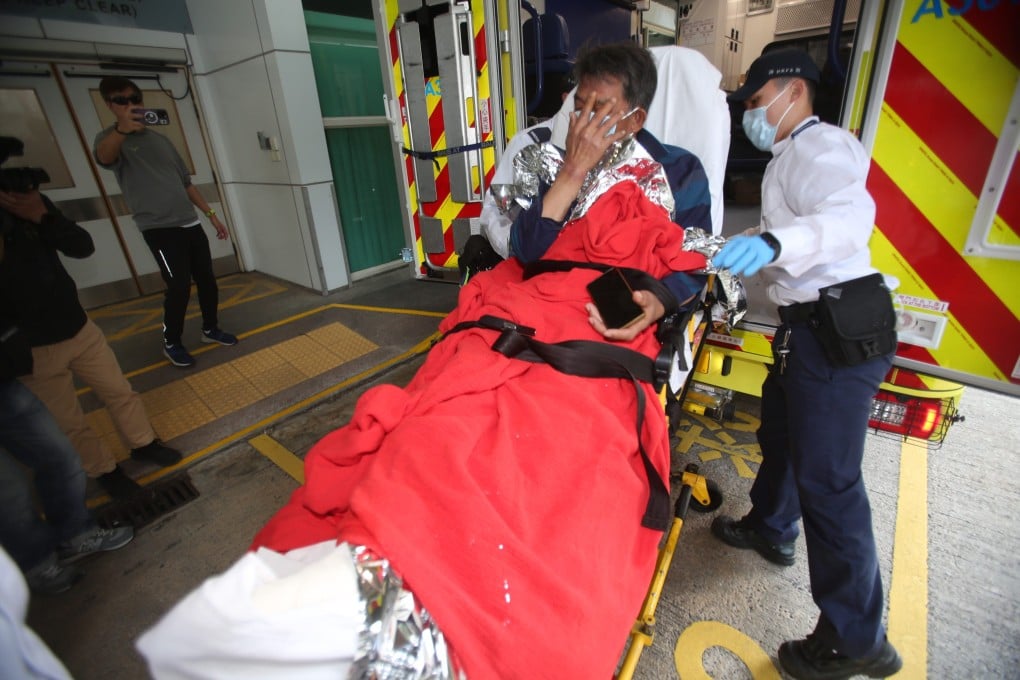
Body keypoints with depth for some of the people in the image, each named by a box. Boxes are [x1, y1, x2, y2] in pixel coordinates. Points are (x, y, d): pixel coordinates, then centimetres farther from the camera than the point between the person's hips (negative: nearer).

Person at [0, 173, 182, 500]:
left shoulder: (27, 200, -1)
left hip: (79, 327, 4)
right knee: (70, 424, 9)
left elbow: (83, 247, -4)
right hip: (32, 349, -4)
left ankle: (143, 444, 34)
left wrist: (42, 216, -17)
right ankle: (106, 471, 27)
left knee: (120, 391, 14)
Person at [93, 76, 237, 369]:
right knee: (180, 287, -10)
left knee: (207, 279, 8)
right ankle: (171, 343, 9)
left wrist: (211, 214, 15)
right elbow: (103, 157, -28)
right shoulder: (110, 138, -2)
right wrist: (121, 129, -48)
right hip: (159, 228, -6)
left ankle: (210, 329, 27)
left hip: (190, 223, 6)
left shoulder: (161, 140, 17)